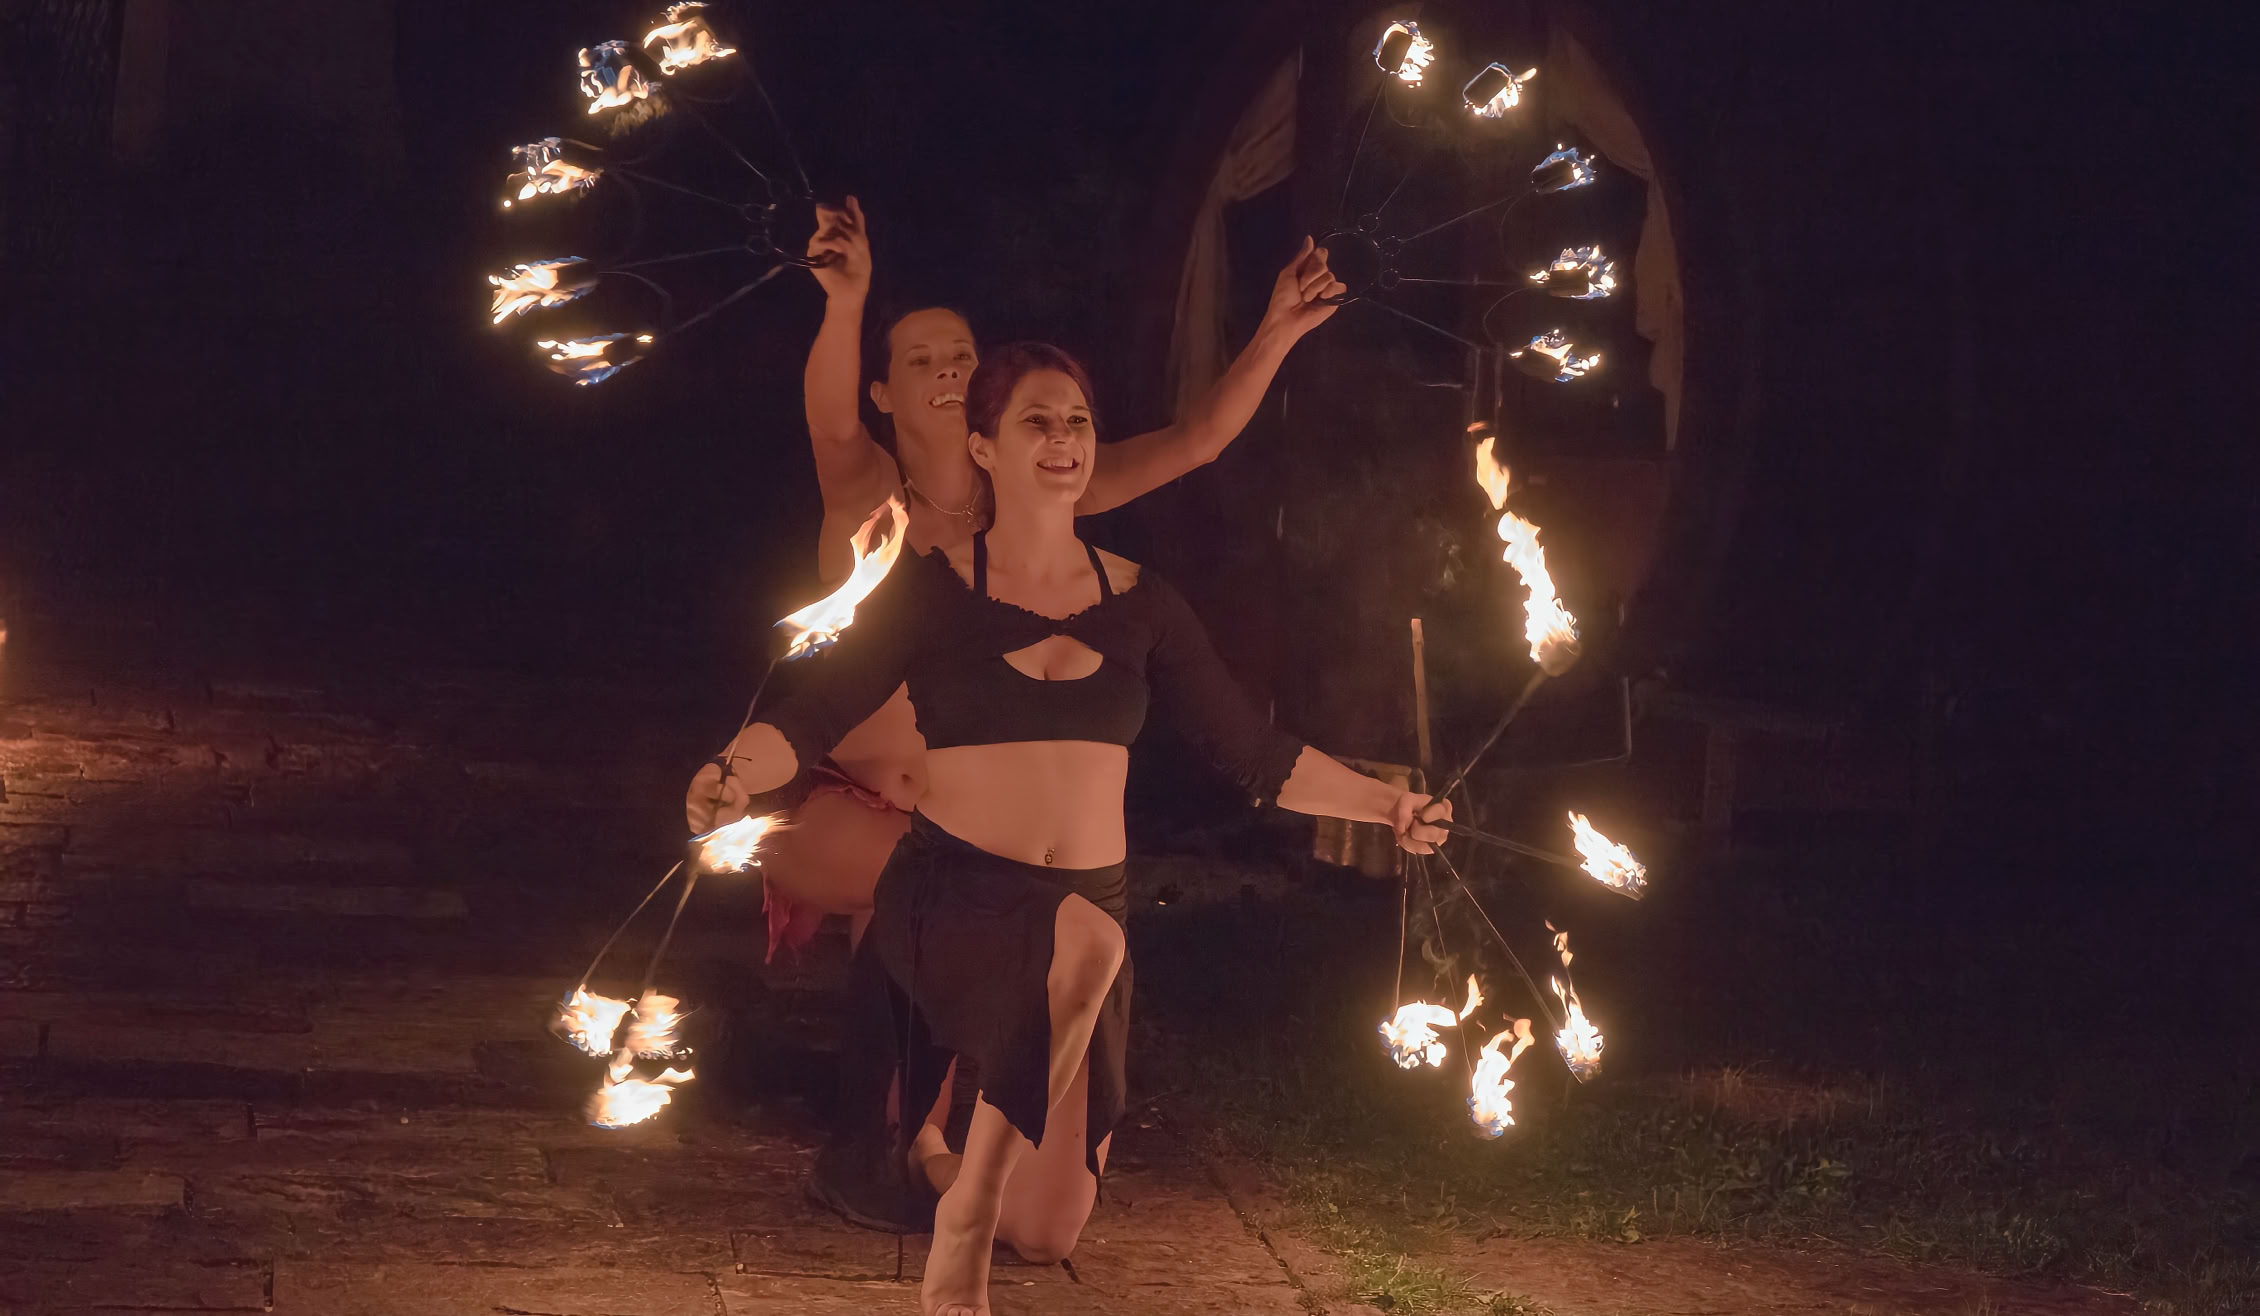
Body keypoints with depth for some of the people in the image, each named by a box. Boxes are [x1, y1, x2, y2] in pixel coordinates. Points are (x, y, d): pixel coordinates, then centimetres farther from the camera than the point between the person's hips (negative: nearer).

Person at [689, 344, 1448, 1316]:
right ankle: (961, 1222, -26)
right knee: (1085, 944, -41)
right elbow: (812, 717, -10)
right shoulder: (931, 589, -2)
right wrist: (734, 776, -30)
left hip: (1087, 902, 4)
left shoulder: (1137, 604, 8)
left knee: (1048, 1236, 1)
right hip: (953, 897, -4)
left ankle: (939, 1157, 38)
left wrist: (1384, 804, 4)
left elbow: (1252, 751, 12)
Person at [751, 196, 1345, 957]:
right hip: (845, 815, -4)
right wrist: (846, 302, -57)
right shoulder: (868, 489, -12)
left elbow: (1195, 442, -9)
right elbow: (832, 425, -36)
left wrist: (1277, 332, -24)